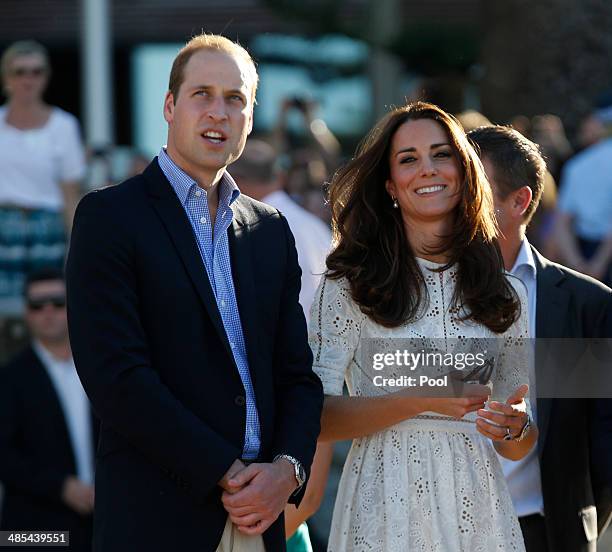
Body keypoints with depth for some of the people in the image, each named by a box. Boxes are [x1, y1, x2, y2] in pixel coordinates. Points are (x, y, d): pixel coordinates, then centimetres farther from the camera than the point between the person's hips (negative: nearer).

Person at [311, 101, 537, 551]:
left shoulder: (505, 294, 9)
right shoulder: (350, 285, -1)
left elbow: (518, 447, 14)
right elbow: (315, 417, -9)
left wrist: (516, 427, -9)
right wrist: (417, 400, -19)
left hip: (476, 508, 3)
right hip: (386, 507, -3)